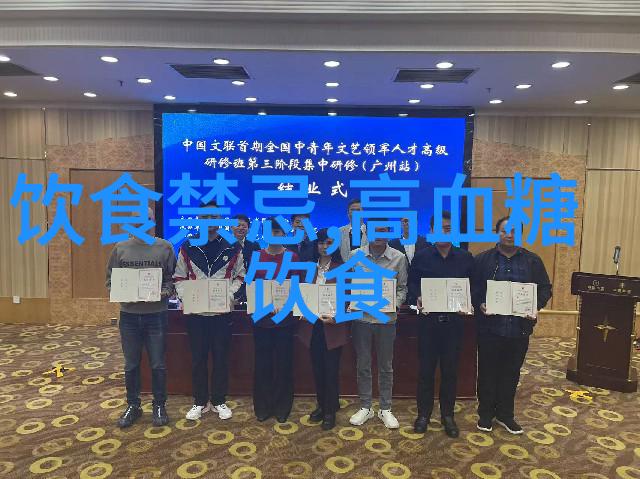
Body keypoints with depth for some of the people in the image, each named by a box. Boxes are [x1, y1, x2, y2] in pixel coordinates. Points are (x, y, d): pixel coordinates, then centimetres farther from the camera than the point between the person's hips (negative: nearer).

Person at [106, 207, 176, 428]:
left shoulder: (164, 247, -1)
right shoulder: (120, 248, 4)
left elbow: (173, 279, 2)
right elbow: (111, 280, 9)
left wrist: (164, 292, -16)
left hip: (156, 314, -2)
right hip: (129, 314, 2)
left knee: (158, 365, 7)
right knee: (131, 365, 13)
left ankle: (159, 406, 25)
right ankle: (133, 406, 31)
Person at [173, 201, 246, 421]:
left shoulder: (233, 248, 1)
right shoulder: (187, 248, 4)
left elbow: (239, 276, 5)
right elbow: (179, 277, 7)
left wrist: (230, 293, -11)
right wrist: (186, 296, -9)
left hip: (222, 311, 0)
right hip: (195, 312, 1)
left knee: (221, 359, 8)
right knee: (198, 359, 10)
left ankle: (219, 401, 24)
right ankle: (200, 402, 25)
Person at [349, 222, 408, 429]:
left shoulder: (398, 258, -3)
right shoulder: (355, 255, -2)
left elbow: (402, 288, 3)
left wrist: (395, 303, -13)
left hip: (387, 318, 0)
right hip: (361, 317, 1)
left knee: (386, 366, 12)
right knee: (362, 365, 12)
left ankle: (385, 409, 28)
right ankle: (365, 407, 28)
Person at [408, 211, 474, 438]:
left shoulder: (465, 258, 3)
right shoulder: (421, 256, 0)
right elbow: (412, 283, 4)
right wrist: (418, 297, -15)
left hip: (454, 320, 1)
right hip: (428, 319, -1)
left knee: (450, 370, 11)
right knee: (425, 369, 8)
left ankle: (447, 415, 27)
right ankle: (423, 413, 24)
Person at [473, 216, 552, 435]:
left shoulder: (533, 261, 5)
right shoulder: (482, 259, -1)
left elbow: (545, 288, 8)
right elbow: (471, 287, 0)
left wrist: (536, 306, -9)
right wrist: (479, 304, -17)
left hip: (519, 328, 2)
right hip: (489, 327, -2)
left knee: (511, 373, 14)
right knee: (488, 372, 10)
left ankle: (505, 414, 31)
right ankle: (486, 413, 26)